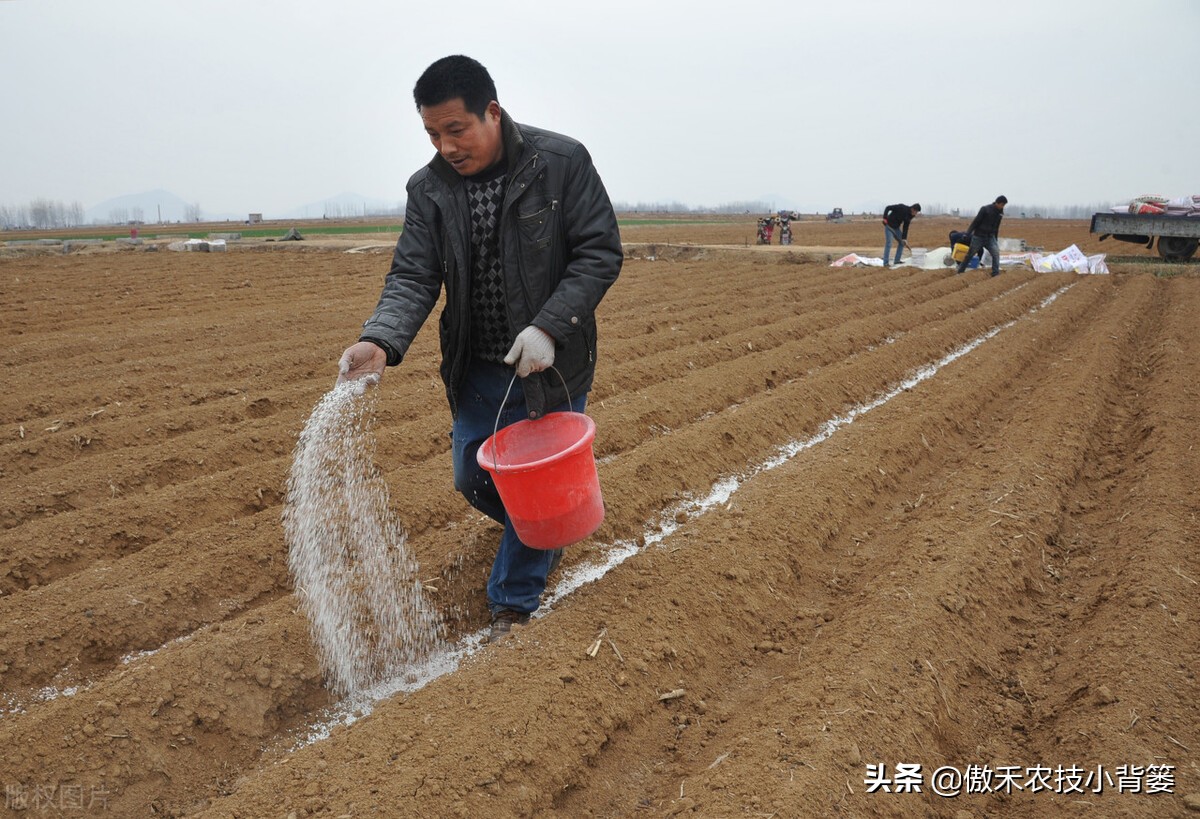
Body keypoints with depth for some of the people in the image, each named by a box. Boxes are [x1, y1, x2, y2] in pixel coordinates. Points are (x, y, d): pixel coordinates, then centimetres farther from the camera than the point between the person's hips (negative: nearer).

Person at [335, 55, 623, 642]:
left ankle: (512, 604, 24)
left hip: (551, 367, -4)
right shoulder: (429, 189, -4)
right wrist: (381, 341, -29)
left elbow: (600, 252, -13)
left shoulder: (562, 162, -14)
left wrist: (548, 328, -25)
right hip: (476, 370, 5)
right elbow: (413, 277, -8)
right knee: (472, 480, 15)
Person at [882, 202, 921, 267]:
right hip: (889, 226, -8)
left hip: (896, 227, 8)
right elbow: (888, 208, -22)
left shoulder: (910, 215, -3)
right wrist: (885, 218, -31)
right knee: (888, 243, -14)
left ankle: (897, 260, 13)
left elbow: (906, 227, 1)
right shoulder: (901, 208, -25)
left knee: (902, 242, 6)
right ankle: (885, 263, -12)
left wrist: (904, 238, -6)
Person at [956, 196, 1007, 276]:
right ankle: (960, 271, 19)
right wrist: (967, 234, -18)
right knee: (969, 254, 5)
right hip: (979, 236, -4)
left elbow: (996, 227, 15)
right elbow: (975, 222, -13)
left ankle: (996, 273, -10)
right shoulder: (985, 209, -13)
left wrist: (996, 239, 18)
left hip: (990, 237, 4)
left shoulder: (1000, 213, 4)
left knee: (996, 253, -14)